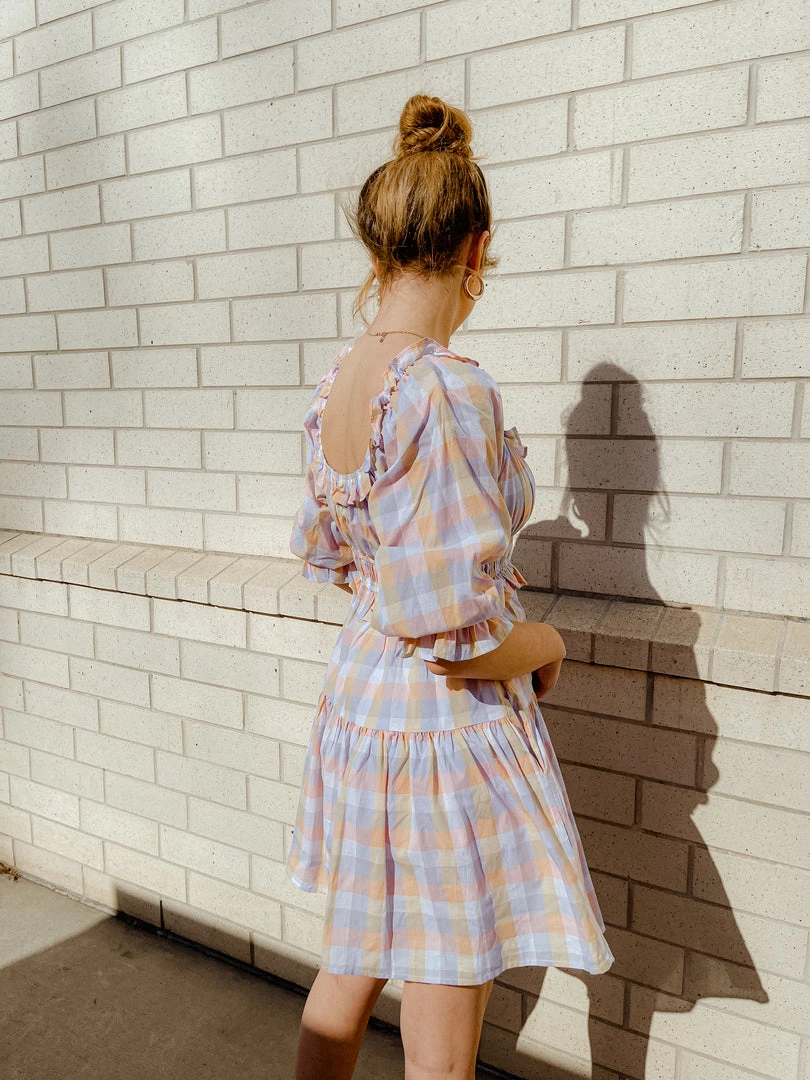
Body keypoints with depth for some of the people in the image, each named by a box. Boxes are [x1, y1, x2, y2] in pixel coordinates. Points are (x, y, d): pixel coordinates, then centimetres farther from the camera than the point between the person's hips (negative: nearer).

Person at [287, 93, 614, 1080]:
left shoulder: (335, 381, 1)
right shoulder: (450, 392, -24)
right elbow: (459, 641, -25)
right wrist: (544, 644, -5)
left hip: (356, 698, 8)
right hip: (448, 733, -8)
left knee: (348, 970, 28)